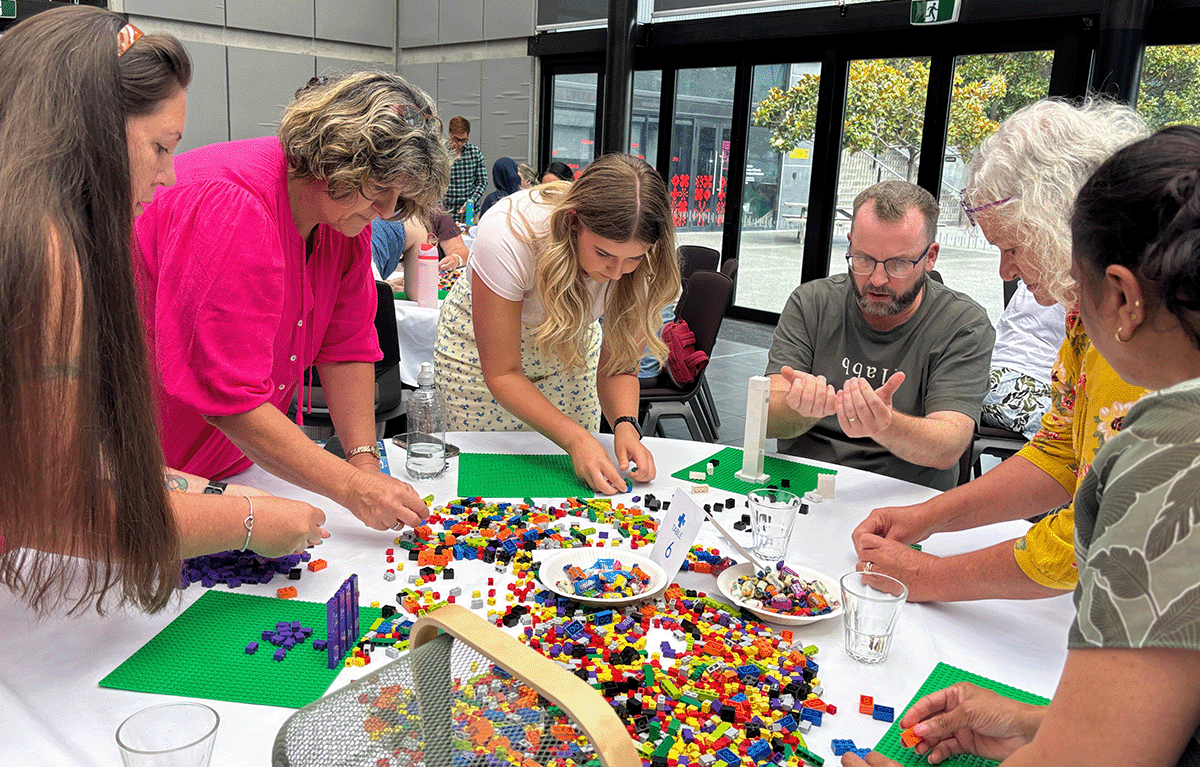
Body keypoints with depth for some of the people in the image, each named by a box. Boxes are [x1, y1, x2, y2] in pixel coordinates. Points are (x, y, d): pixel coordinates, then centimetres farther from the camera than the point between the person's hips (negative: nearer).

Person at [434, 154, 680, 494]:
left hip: (572, 344, 3)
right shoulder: (507, 237, -39)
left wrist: (625, 425, -36)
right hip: (481, 344, -3)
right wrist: (575, 438, -41)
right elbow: (502, 374, -31)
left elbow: (618, 364, -16)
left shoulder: (642, 258, -27)